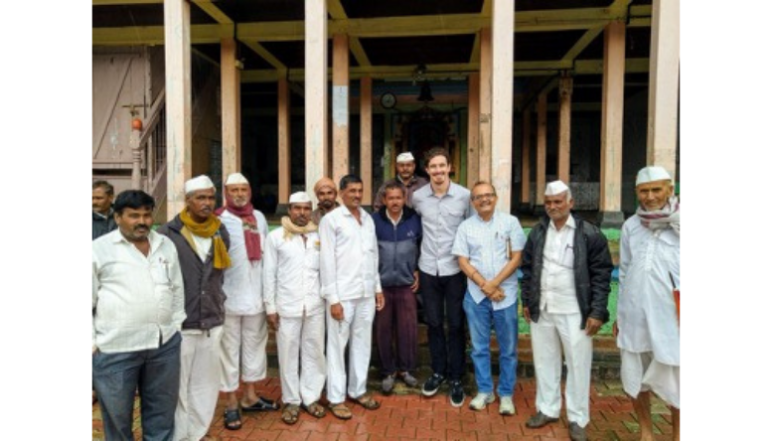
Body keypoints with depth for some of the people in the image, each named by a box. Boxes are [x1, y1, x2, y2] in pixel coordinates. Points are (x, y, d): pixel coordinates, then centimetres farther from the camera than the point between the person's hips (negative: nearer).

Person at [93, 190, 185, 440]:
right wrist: (91, 342, -4)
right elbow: (87, 300, -2)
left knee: (162, 410, 17)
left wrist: (176, 325, 11)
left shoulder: (166, 245, 8)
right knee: (117, 414, 13)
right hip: (115, 348, -3)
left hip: (165, 343, 4)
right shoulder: (99, 249, -5)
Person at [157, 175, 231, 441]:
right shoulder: (168, 233, -8)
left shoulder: (221, 232, 7)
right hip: (179, 325, -4)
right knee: (177, 389, 7)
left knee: (206, 386, 13)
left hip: (212, 323, 4)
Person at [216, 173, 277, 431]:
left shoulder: (259, 217, 9)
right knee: (229, 349, 4)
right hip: (228, 296, -5)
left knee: (255, 345, 15)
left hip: (256, 294, 5)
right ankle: (231, 404, 18)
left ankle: (250, 396, 31)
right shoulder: (219, 220, -7)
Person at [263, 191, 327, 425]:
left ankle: (311, 397, 26)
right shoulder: (276, 236, 0)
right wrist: (270, 307, -2)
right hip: (287, 306, -2)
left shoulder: (318, 236, 6)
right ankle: (291, 401, 23)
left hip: (315, 305, 2)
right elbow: (269, 274, 0)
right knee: (288, 355, 7)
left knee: (314, 353, 10)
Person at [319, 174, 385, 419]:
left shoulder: (368, 219, 12)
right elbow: (327, 260, -9)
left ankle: (358, 390, 28)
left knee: (362, 343, 14)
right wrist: (332, 298, -13)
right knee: (337, 345, 4)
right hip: (342, 294, -5)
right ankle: (336, 398, 16)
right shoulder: (331, 219, -6)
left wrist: (378, 288, 13)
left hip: (366, 293, 6)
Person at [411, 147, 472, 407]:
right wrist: (414, 264, 12)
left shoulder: (465, 196, -8)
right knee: (434, 323, 13)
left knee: (456, 325, 7)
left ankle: (456, 378, 22)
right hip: (428, 270, 2)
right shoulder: (417, 197, -2)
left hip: (456, 270, -2)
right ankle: (438, 371, 31)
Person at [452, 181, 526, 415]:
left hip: (505, 294, -1)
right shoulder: (465, 227, 3)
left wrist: (494, 284, -12)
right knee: (479, 347, 10)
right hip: (476, 295, 2)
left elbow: (516, 258, -4)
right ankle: (484, 391, 26)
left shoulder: (510, 222, -1)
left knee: (508, 348, 7)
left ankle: (506, 394, 23)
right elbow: (463, 261, 0)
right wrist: (484, 286, -11)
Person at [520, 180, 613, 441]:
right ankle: (547, 409, 31)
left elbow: (601, 275, -7)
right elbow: (528, 268, 12)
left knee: (578, 365, 6)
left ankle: (577, 419, 23)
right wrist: (527, 302, 10)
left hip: (575, 313, -4)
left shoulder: (589, 233, -7)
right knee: (544, 362, 14)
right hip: (541, 310, 4)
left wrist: (597, 312, -11)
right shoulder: (537, 232, 6)